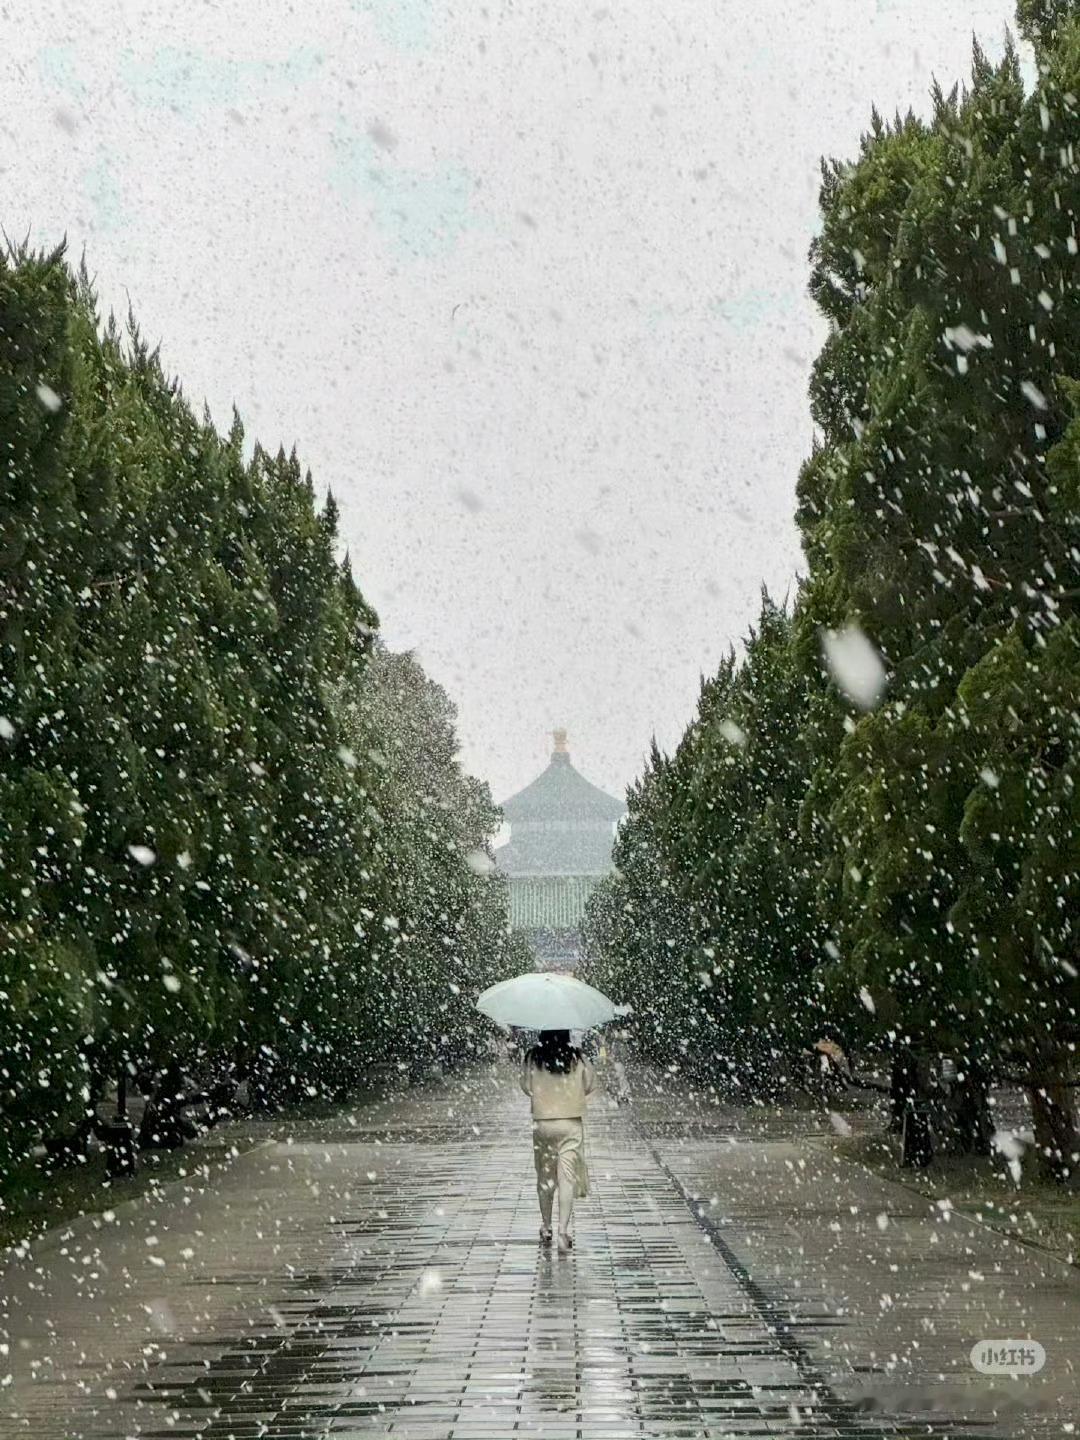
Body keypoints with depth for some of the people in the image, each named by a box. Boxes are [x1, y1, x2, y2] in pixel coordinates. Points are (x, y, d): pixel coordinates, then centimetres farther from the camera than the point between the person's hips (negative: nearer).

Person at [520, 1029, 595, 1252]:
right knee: (567, 1178, -1)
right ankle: (563, 1231, -10)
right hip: (571, 1124, -1)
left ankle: (546, 1228, 26)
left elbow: (526, 1086, 3)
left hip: (542, 1123, 1)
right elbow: (589, 1085, 3)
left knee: (544, 1177, 15)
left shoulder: (532, 1058, -7)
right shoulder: (577, 1058, -8)